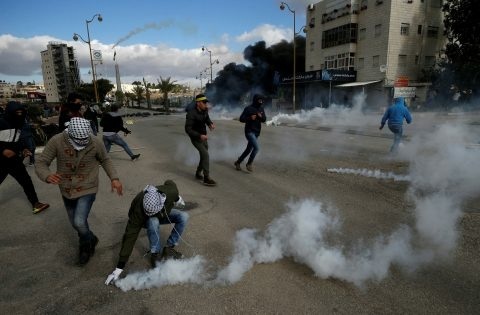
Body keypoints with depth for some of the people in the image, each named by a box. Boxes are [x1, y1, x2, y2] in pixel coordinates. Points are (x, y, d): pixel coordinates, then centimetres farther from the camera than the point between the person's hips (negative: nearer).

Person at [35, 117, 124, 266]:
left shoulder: (96, 142, -19)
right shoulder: (56, 141, -20)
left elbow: (105, 160, -1)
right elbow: (41, 162, -13)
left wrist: (114, 178, -13)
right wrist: (47, 176, -35)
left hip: (87, 189, -3)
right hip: (66, 190, 3)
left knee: (79, 222, -14)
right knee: (75, 223, 18)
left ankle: (87, 244, 19)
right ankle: (89, 242, 47)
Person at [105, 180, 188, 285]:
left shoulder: (171, 191, -38)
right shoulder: (138, 210, -42)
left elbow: (170, 183, -12)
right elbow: (130, 237, -40)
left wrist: (177, 199, 6)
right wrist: (119, 267, -39)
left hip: (164, 214, 3)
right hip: (145, 220, -3)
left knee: (184, 216, -24)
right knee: (153, 222, -39)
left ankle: (169, 248, -7)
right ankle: (155, 254, -16)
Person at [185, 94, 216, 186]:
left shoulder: (205, 110, -5)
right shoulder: (191, 113, -25)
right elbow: (187, 129, -25)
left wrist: (210, 124, -7)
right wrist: (199, 136, -33)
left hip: (203, 137, 7)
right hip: (195, 138, -7)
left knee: (204, 156, 12)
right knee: (205, 155, -17)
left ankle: (198, 173, 32)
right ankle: (206, 179, -13)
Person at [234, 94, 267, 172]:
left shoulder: (261, 109, 8)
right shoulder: (248, 108, -10)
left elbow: (264, 119, 10)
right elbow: (241, 119, -9)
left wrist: (261, 116, -12)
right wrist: (250, 118, -24)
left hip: (257, 132, 7)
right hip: (249, 131, -7)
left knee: (249, 149, 13)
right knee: (256, 148, -19)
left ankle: (238, 162, 30)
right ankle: (249, 164, 0)